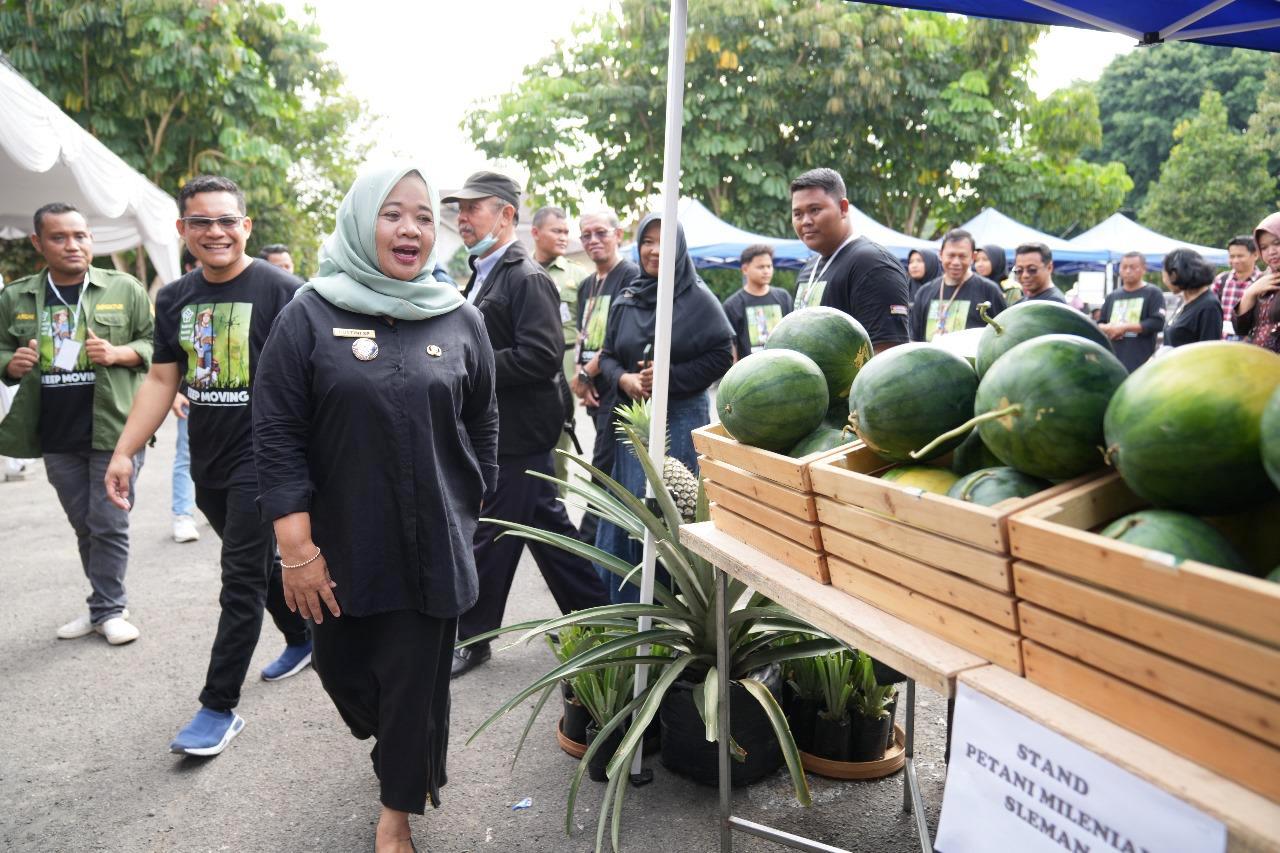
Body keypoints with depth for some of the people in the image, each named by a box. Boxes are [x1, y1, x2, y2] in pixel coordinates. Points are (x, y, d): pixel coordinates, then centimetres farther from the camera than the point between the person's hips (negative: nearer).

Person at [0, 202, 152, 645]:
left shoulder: (124, 288, -1)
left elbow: (156, 343, 2)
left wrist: (118, 353, -15)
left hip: (114, 427, -4)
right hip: (56, 434, 4)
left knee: (109, 523, -1)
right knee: (84, 526, 13)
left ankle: (107, 609, 13)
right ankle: (106, 603, 26)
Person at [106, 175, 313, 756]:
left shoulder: (279, 290, -12)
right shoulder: (174, 300, 7)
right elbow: (161, 381, 11)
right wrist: (123, 453, 5)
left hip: (261, 457, -6)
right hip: (208, 462, 7)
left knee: (242, 580, -2)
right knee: (260, 561, 20)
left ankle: (219, 706, 7)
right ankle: (302, 638, 42)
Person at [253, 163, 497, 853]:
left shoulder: (461, 321, 1)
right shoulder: (310, 316, -5)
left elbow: (481, 426, 10)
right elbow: (277, 435, -8)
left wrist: (471, 507, 9)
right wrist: (297, 546, -12)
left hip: (431, 544, 0)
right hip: (340, 543, 0)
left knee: (417, 680, 8)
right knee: (342, 667, 15)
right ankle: (395, 742, 49)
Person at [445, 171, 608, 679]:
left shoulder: (527, 278, -15)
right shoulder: (483, 275, 15)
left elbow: (541, 356, -25)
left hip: (516, 433, -9)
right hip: (496, 429, 9)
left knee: (489, 539, 2)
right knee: (546, 529, 16)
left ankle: (470, 639, 17)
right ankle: (594, 618, 28)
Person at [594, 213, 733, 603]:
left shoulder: (698, 298, -4)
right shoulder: (626, 300, 9)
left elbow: (723, 356, -6)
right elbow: (608, 355, 13)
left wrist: (670, 376, -14)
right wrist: (624, 379, -8)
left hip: (682, 417, -4)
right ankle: (625, 607, 21)